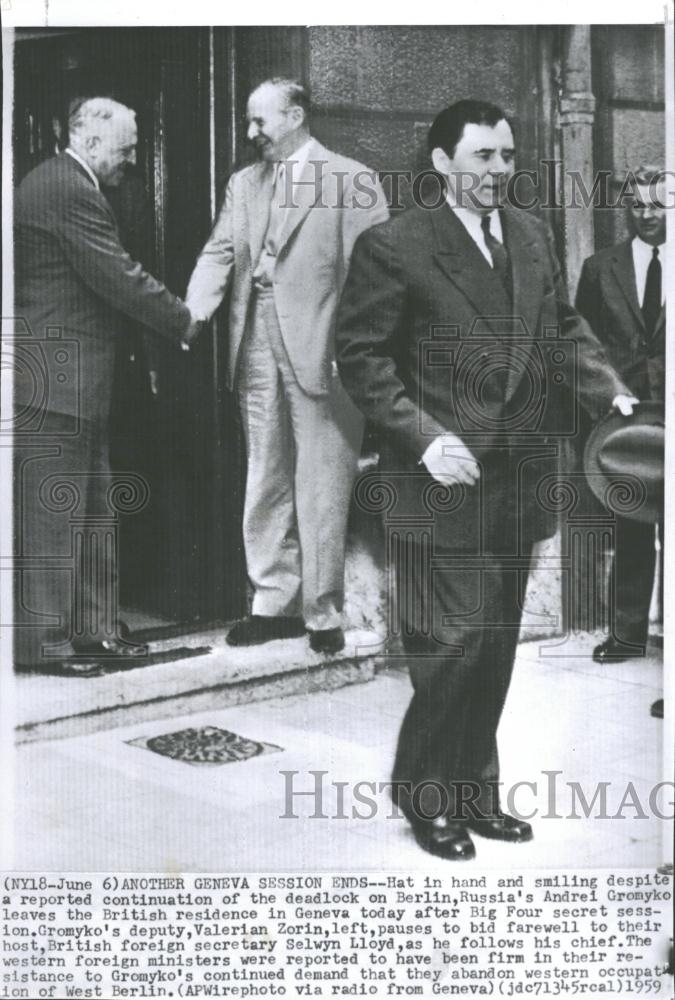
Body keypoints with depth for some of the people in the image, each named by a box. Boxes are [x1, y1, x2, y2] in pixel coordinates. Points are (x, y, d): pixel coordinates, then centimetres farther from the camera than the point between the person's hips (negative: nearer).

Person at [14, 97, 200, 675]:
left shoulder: (57, 184, 17)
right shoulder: (69, 192, -16)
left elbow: (108, 276, 17)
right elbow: (120, 278, -19)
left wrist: (175, 315, 9)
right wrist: (181, 322, -6)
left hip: (72, 382, 11)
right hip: (55, 381, -11)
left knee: (92, 511, 15)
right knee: (51, 513, -3)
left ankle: (94, 628, 23)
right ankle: (44, 640, 6)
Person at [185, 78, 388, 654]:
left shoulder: (352, 180, -1)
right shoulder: (243, 183, 16)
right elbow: (219, 255, 8)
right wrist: (189, 318, -8)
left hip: (321, 350, -6)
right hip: (257, 348, 6)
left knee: (321, 489, -1)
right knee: (264, 485, 11)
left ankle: (323, 615, 10)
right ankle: (275, 604, 22)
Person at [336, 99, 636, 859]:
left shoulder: (532, 236, 12)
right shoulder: (392, 247, -9)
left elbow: (562, 330, 16)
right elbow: (360, 358, -10)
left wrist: (610, 393, -1)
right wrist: (424, 438, -19)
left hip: (518, 480, 7)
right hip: (444, 483, -6)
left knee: (496, 648, 13)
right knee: (455, 642, -4)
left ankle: (474, 791, 28)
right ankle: (424, 796, 18)